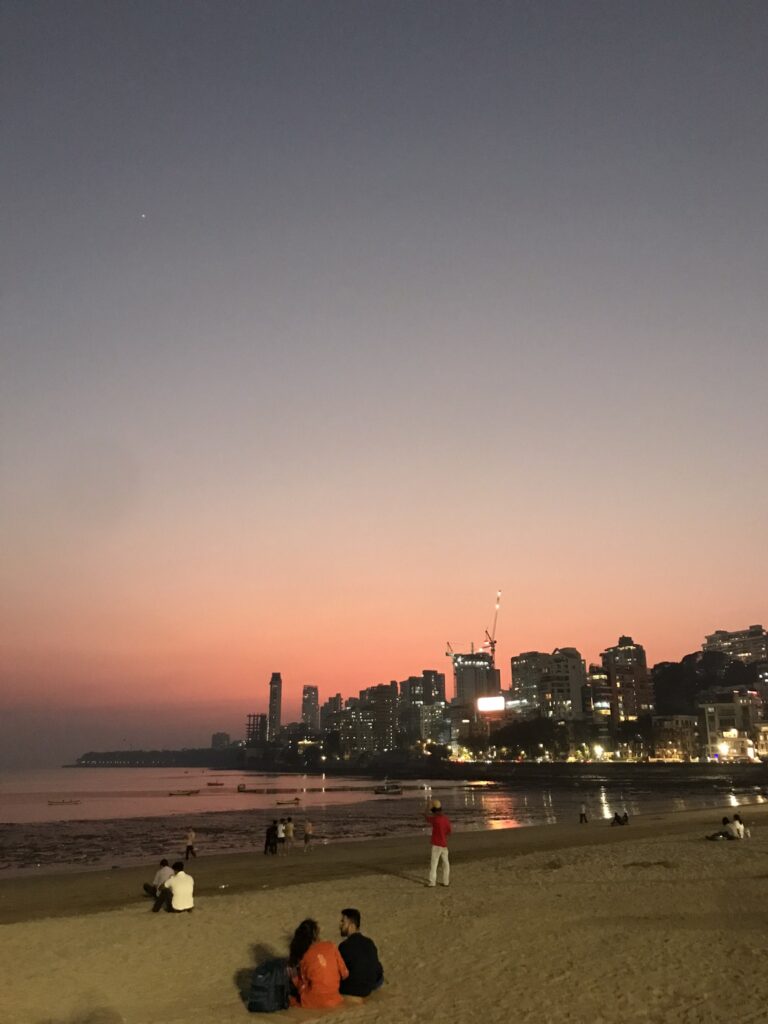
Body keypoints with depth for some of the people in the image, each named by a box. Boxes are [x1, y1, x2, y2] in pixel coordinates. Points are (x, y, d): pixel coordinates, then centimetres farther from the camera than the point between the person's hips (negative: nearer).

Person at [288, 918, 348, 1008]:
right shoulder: (331, 946, -4)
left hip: (313, 1002, -1)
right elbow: (345, 973, 1)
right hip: (334, 1000, 1)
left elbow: (301, 985, -2)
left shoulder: (303, 956, -7)